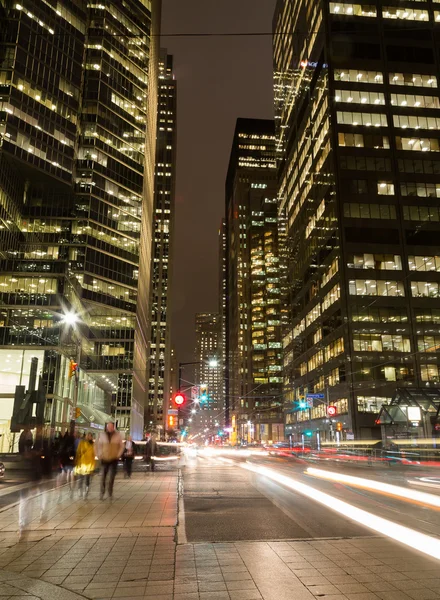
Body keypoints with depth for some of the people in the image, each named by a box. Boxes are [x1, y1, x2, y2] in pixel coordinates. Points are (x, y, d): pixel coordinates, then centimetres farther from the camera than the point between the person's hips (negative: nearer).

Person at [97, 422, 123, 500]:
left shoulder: (117, 435, -3)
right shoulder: (102, 435, -3)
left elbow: (121, 446, 4)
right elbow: (99, 445, 7)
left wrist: (118, 455, -5)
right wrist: (100, 455, -1)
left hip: (114, 459, -1)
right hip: (104, 459, 1)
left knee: (112, 477, 0)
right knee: (103, 476, 5)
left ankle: (110, 493, 12)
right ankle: (102, 492, 18)